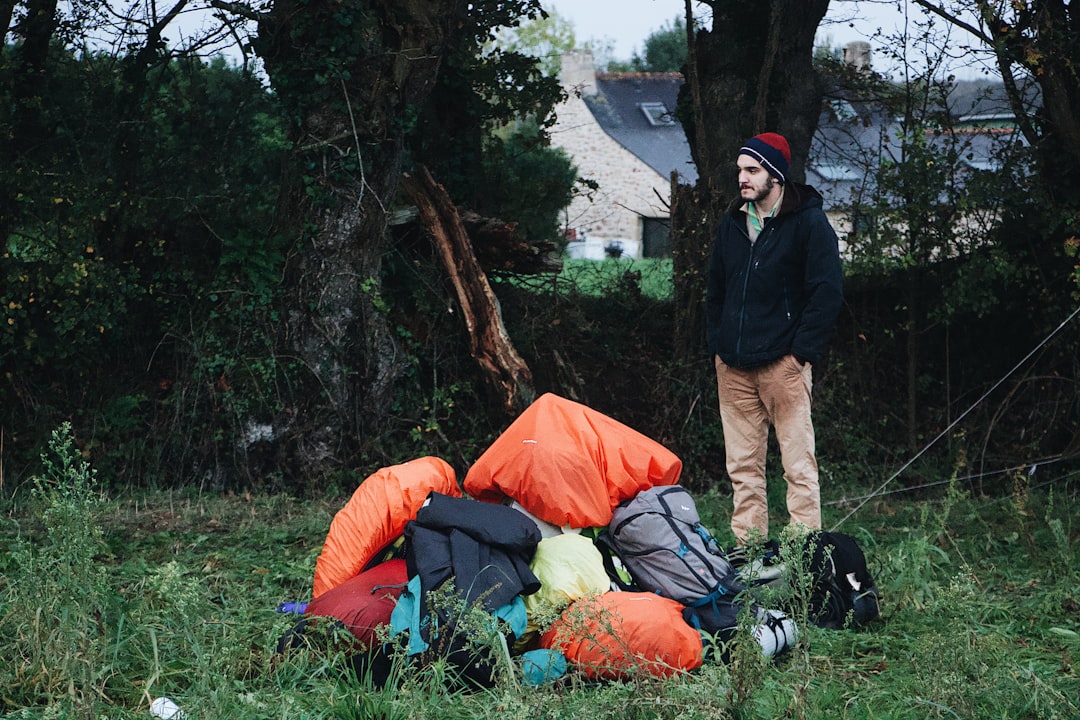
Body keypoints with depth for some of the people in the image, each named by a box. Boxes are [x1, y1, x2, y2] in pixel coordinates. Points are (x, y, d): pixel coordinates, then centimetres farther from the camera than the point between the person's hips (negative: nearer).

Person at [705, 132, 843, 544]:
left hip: (782, 364, -6)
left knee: (798, 464, -6)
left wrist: (803, 351, -12)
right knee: (743, 466, 7)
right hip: (733, 367, 6)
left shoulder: (808, 222, -4)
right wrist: (717, 347, 12)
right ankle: (747, 551, 11)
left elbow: (827, 292, -9)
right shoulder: (733, 223, 15)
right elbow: (715, 289, 22)